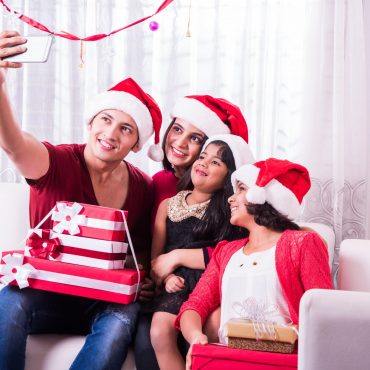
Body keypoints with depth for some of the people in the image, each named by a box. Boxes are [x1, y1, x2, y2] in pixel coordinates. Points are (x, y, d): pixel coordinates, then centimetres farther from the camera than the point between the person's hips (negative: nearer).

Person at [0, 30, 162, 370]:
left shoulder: (143, 188, -1)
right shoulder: (57, 163, -12)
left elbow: (143, 253, 12)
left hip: (106, 302, 2)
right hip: (47, 293, -2)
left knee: (122, 320, -31)